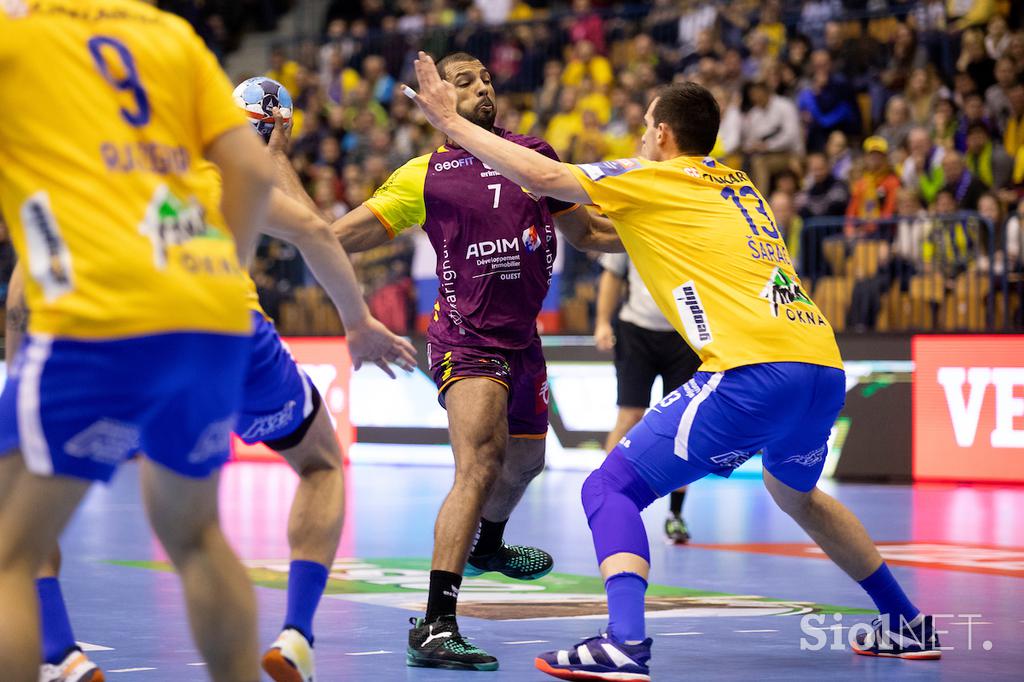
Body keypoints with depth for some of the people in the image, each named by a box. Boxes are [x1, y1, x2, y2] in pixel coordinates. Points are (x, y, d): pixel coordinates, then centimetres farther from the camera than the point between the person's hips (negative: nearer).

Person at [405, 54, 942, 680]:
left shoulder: (654, 178, 7)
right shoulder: (735, 184, 26)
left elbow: (540, 175, -1)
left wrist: (448, 120, 8)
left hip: (756, 369, -8)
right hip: (825, 366, 8)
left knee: (610, 488, -4)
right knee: (795, 493, 35)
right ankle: (908, 624, 41)